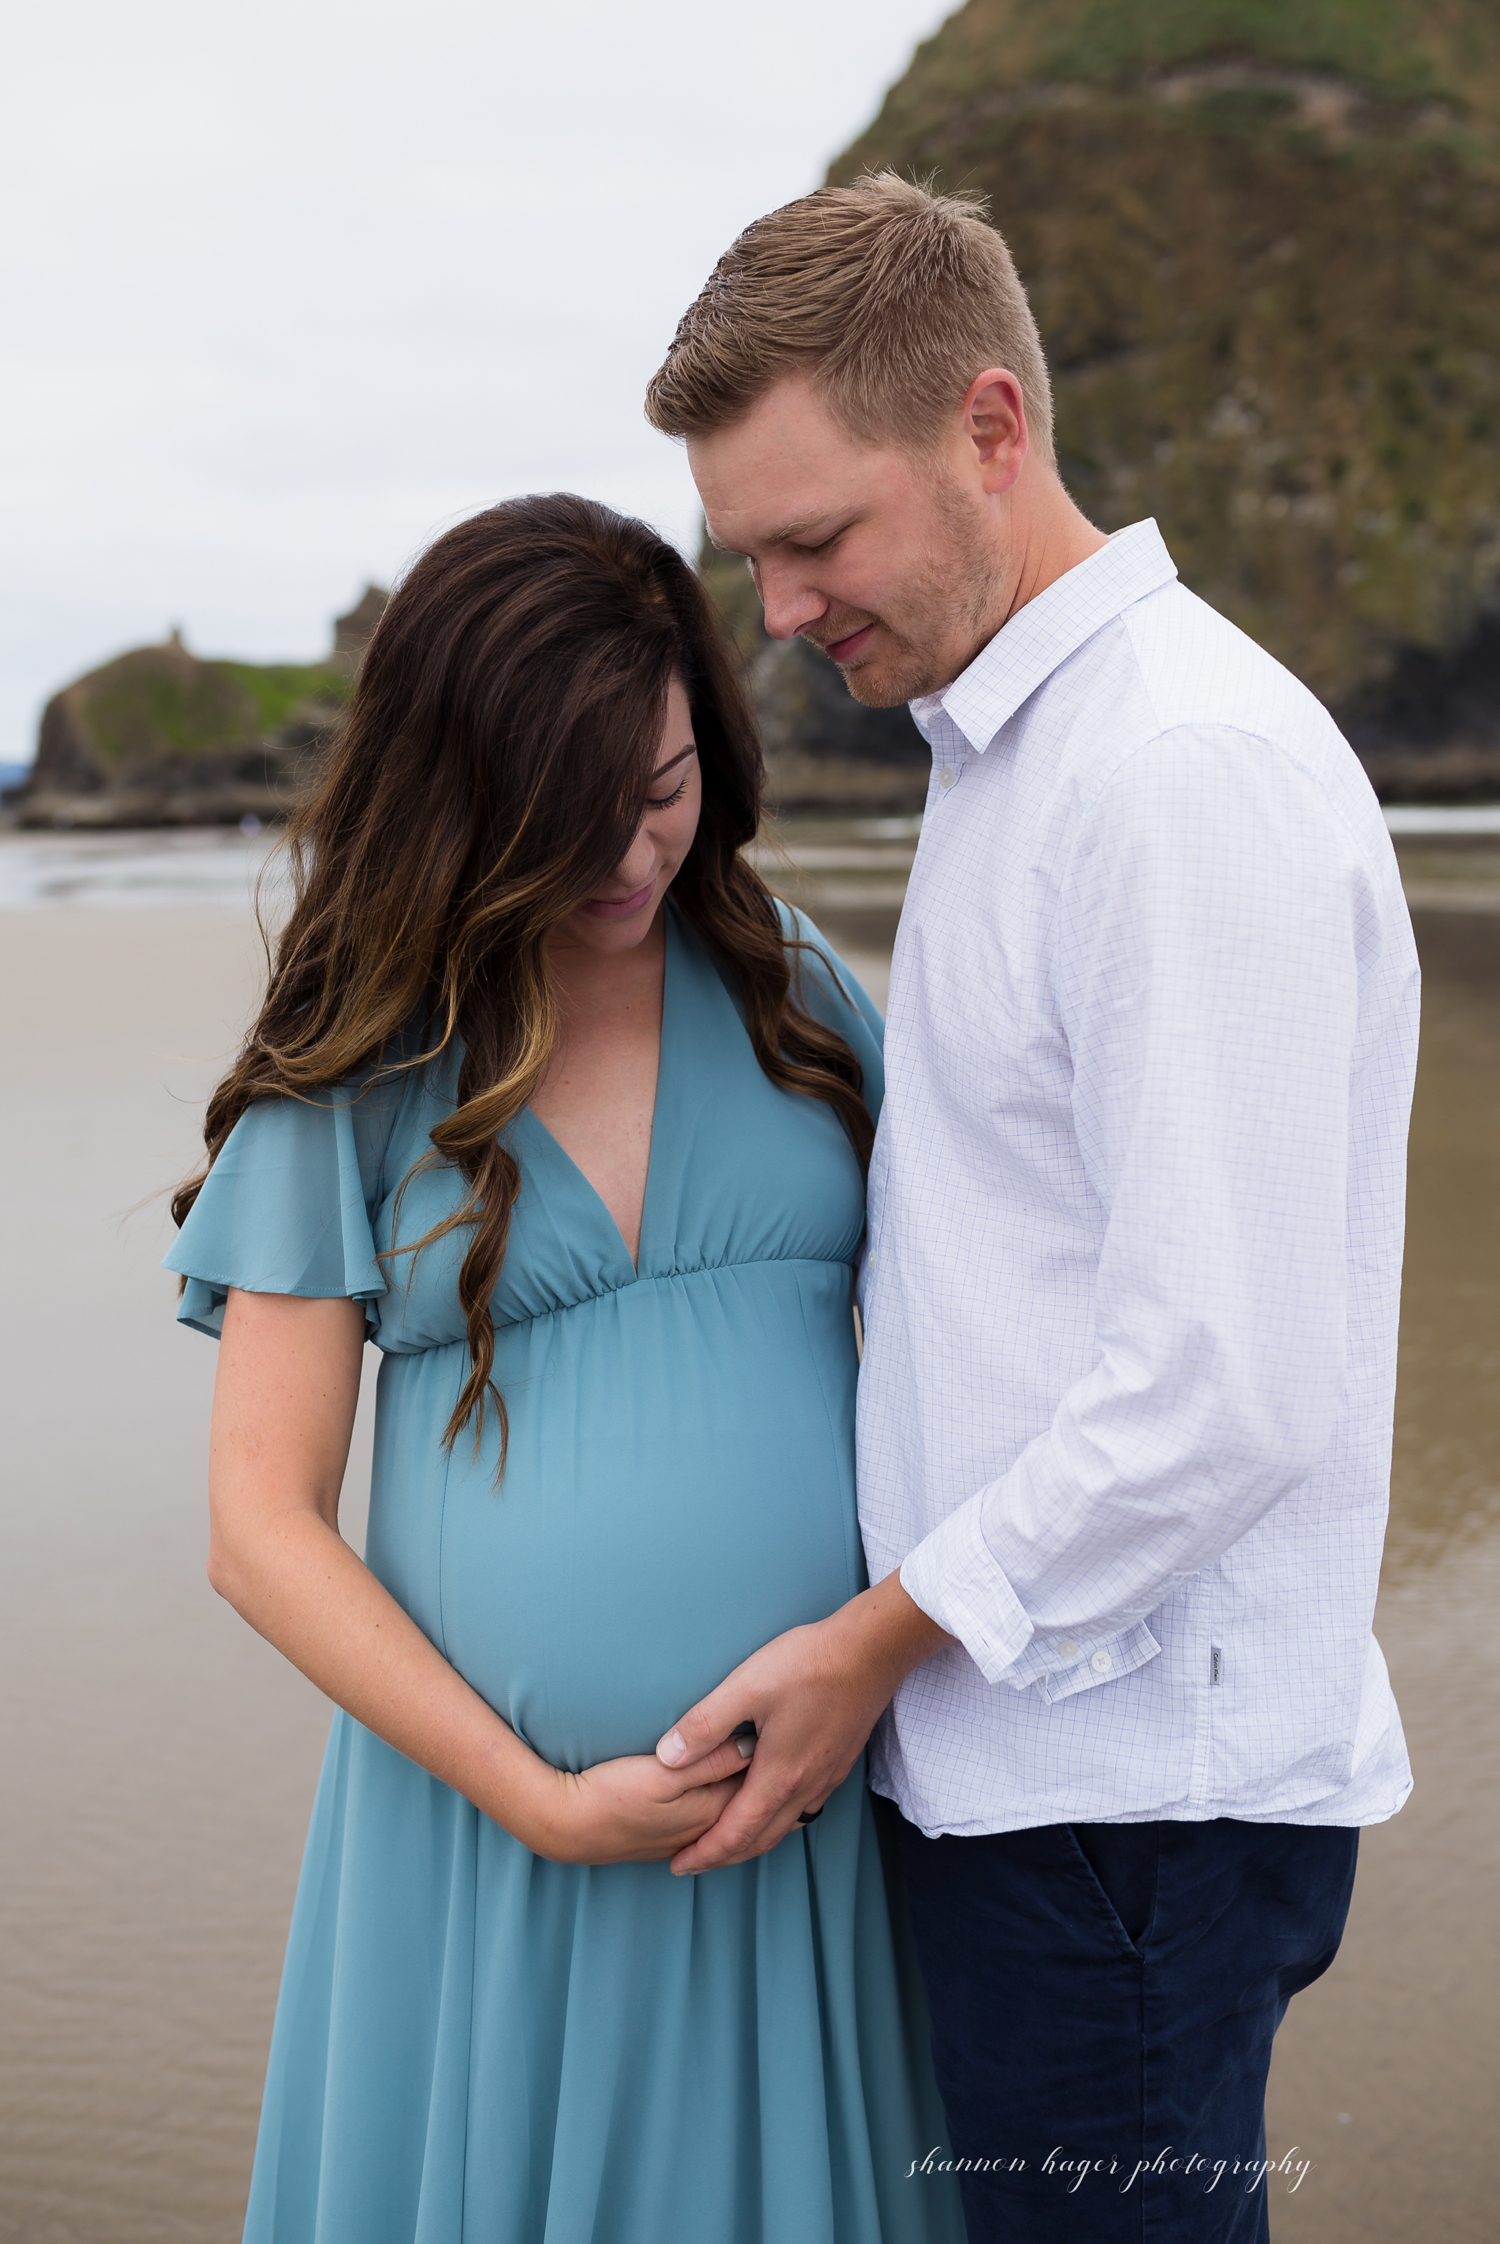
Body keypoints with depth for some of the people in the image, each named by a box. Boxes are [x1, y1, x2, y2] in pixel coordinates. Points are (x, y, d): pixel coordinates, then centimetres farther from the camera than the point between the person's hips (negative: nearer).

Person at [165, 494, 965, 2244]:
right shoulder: (350, 1081, -2)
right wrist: (535, 1795, -11)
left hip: (824, 1803, 2)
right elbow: (261, 1528, -4)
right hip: (498, 1812, -2)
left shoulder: (797, 995, 5)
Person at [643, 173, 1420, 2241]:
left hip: (1127, 1793, -9)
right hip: (1014, 1744, 9)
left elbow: (1230, 1387, -23)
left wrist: (878, 1641, -13)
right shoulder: (1010, 744, 13)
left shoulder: (1192, 771, -19)